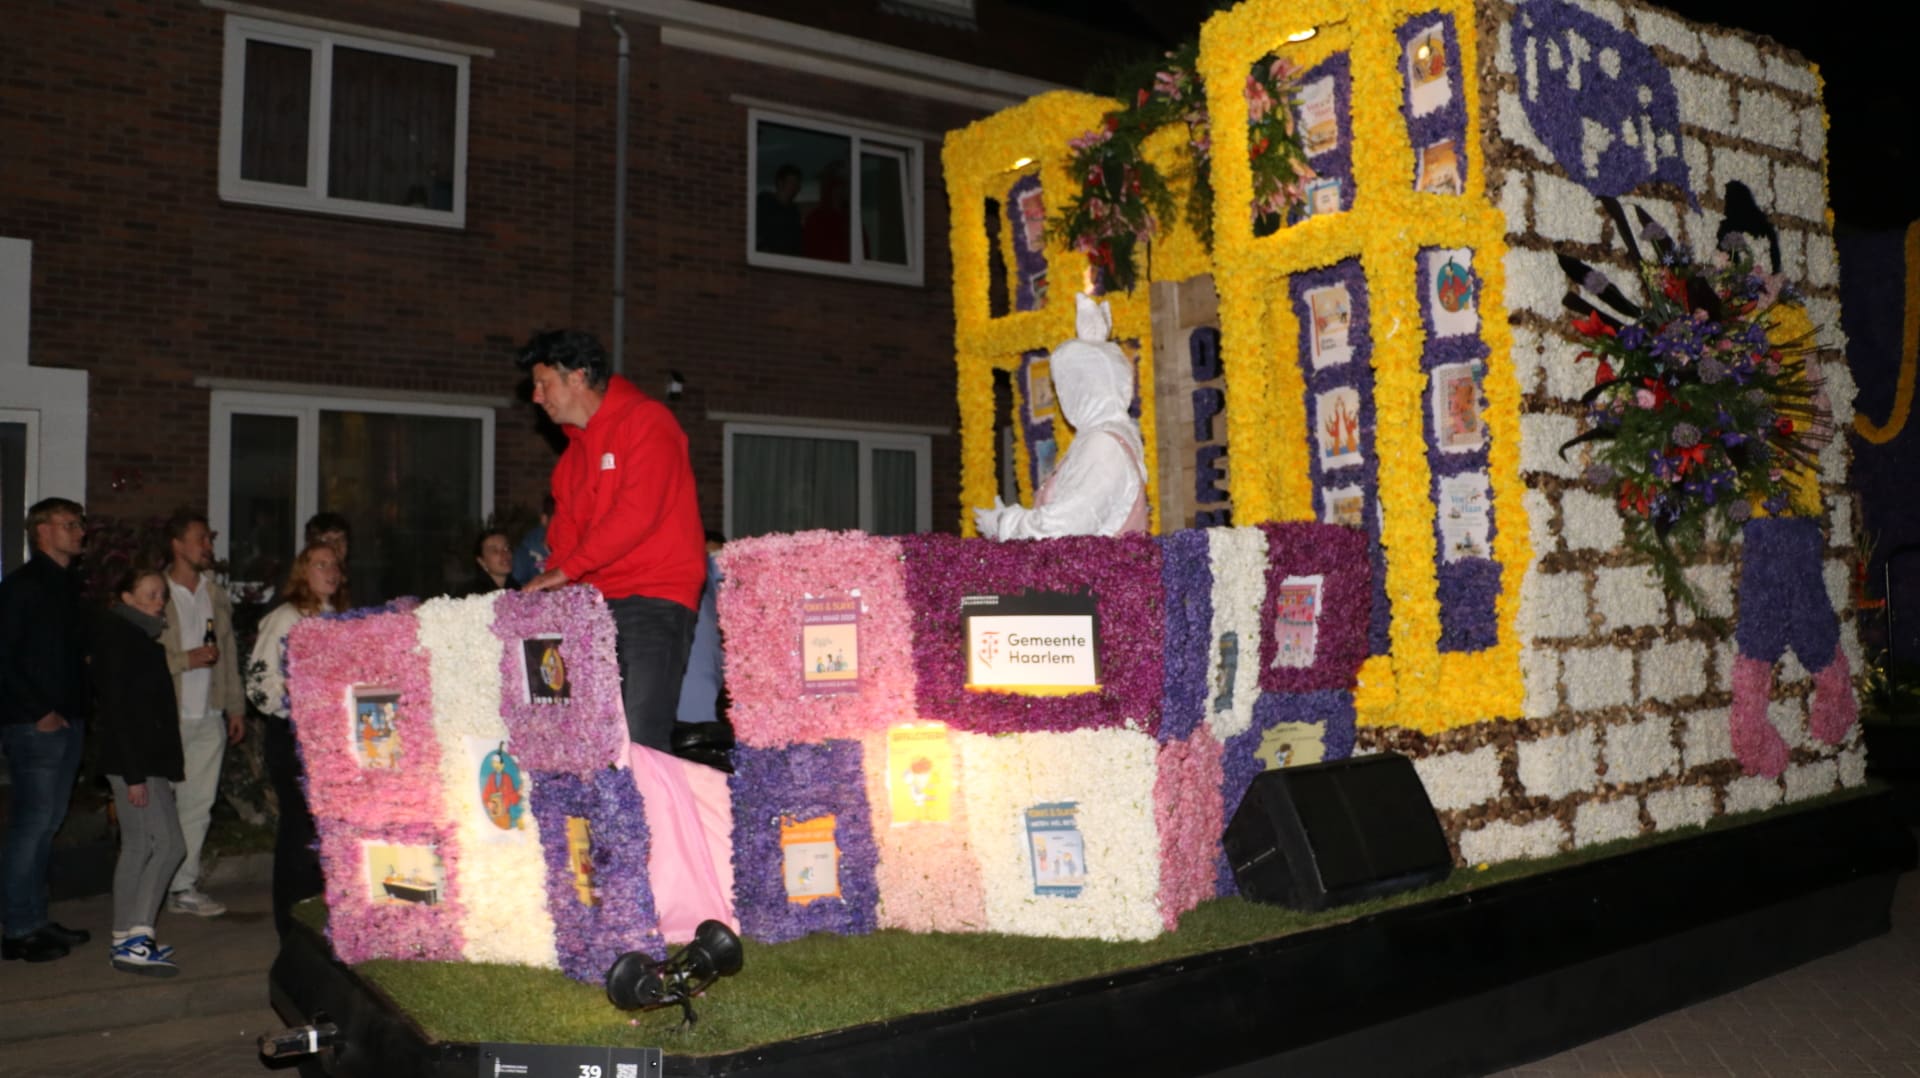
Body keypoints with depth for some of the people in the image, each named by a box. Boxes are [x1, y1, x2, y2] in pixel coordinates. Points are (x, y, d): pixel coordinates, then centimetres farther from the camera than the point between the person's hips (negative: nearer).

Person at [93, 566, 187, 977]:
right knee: (169, 843, -12)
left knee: (138, 846, 12)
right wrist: (134, 774, -21)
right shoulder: (117, 636, -12)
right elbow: (118, 707, -18)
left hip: (147, 758, 10)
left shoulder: (141, 636, 15)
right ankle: (136, 940, -9)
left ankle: (127, 940, 18)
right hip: (133, 759, -10)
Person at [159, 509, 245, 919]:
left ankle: (184, 886, 13)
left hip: (209, 716, 5)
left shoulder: (216, 594, 14)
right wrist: (186, 660, -17)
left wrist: (236, 706, 15)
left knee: (199, 803, 6)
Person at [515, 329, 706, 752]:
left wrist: (566, 569, -14)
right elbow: (566, 527, 22)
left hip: (654, 598, -8)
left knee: (640, 743, -15)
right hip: (597, 604, 8)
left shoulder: (645, 420, -5)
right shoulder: (576, 445, 22)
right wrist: (551, 585, 5)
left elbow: (636, 513, -16)